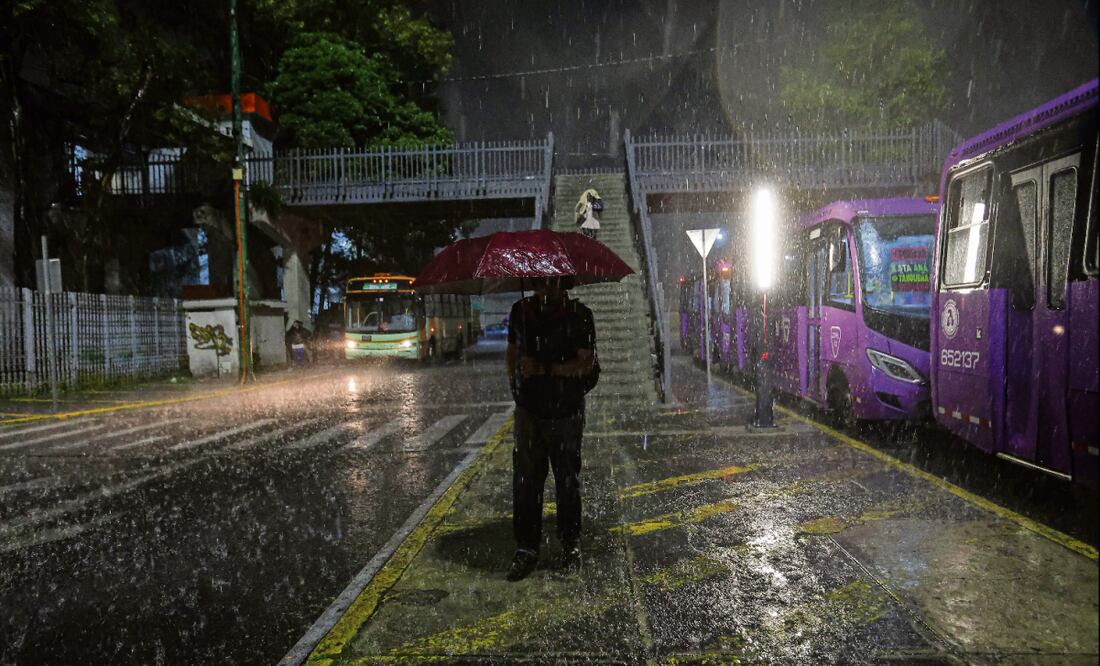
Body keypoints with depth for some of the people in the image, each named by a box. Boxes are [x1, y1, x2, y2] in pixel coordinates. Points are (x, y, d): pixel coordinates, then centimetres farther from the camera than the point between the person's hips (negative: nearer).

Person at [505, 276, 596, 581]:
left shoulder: (580, 315, -8)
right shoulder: (521, 311, 5)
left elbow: (586, 364, -15)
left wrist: (543, 368, -23)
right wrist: (514, 381, 10)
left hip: (566, 413, -3)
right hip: (529, 410, 3)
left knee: (568, 480, 10)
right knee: (525, 479, 2)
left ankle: (571, 544, 26)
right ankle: (526, 549, 12)